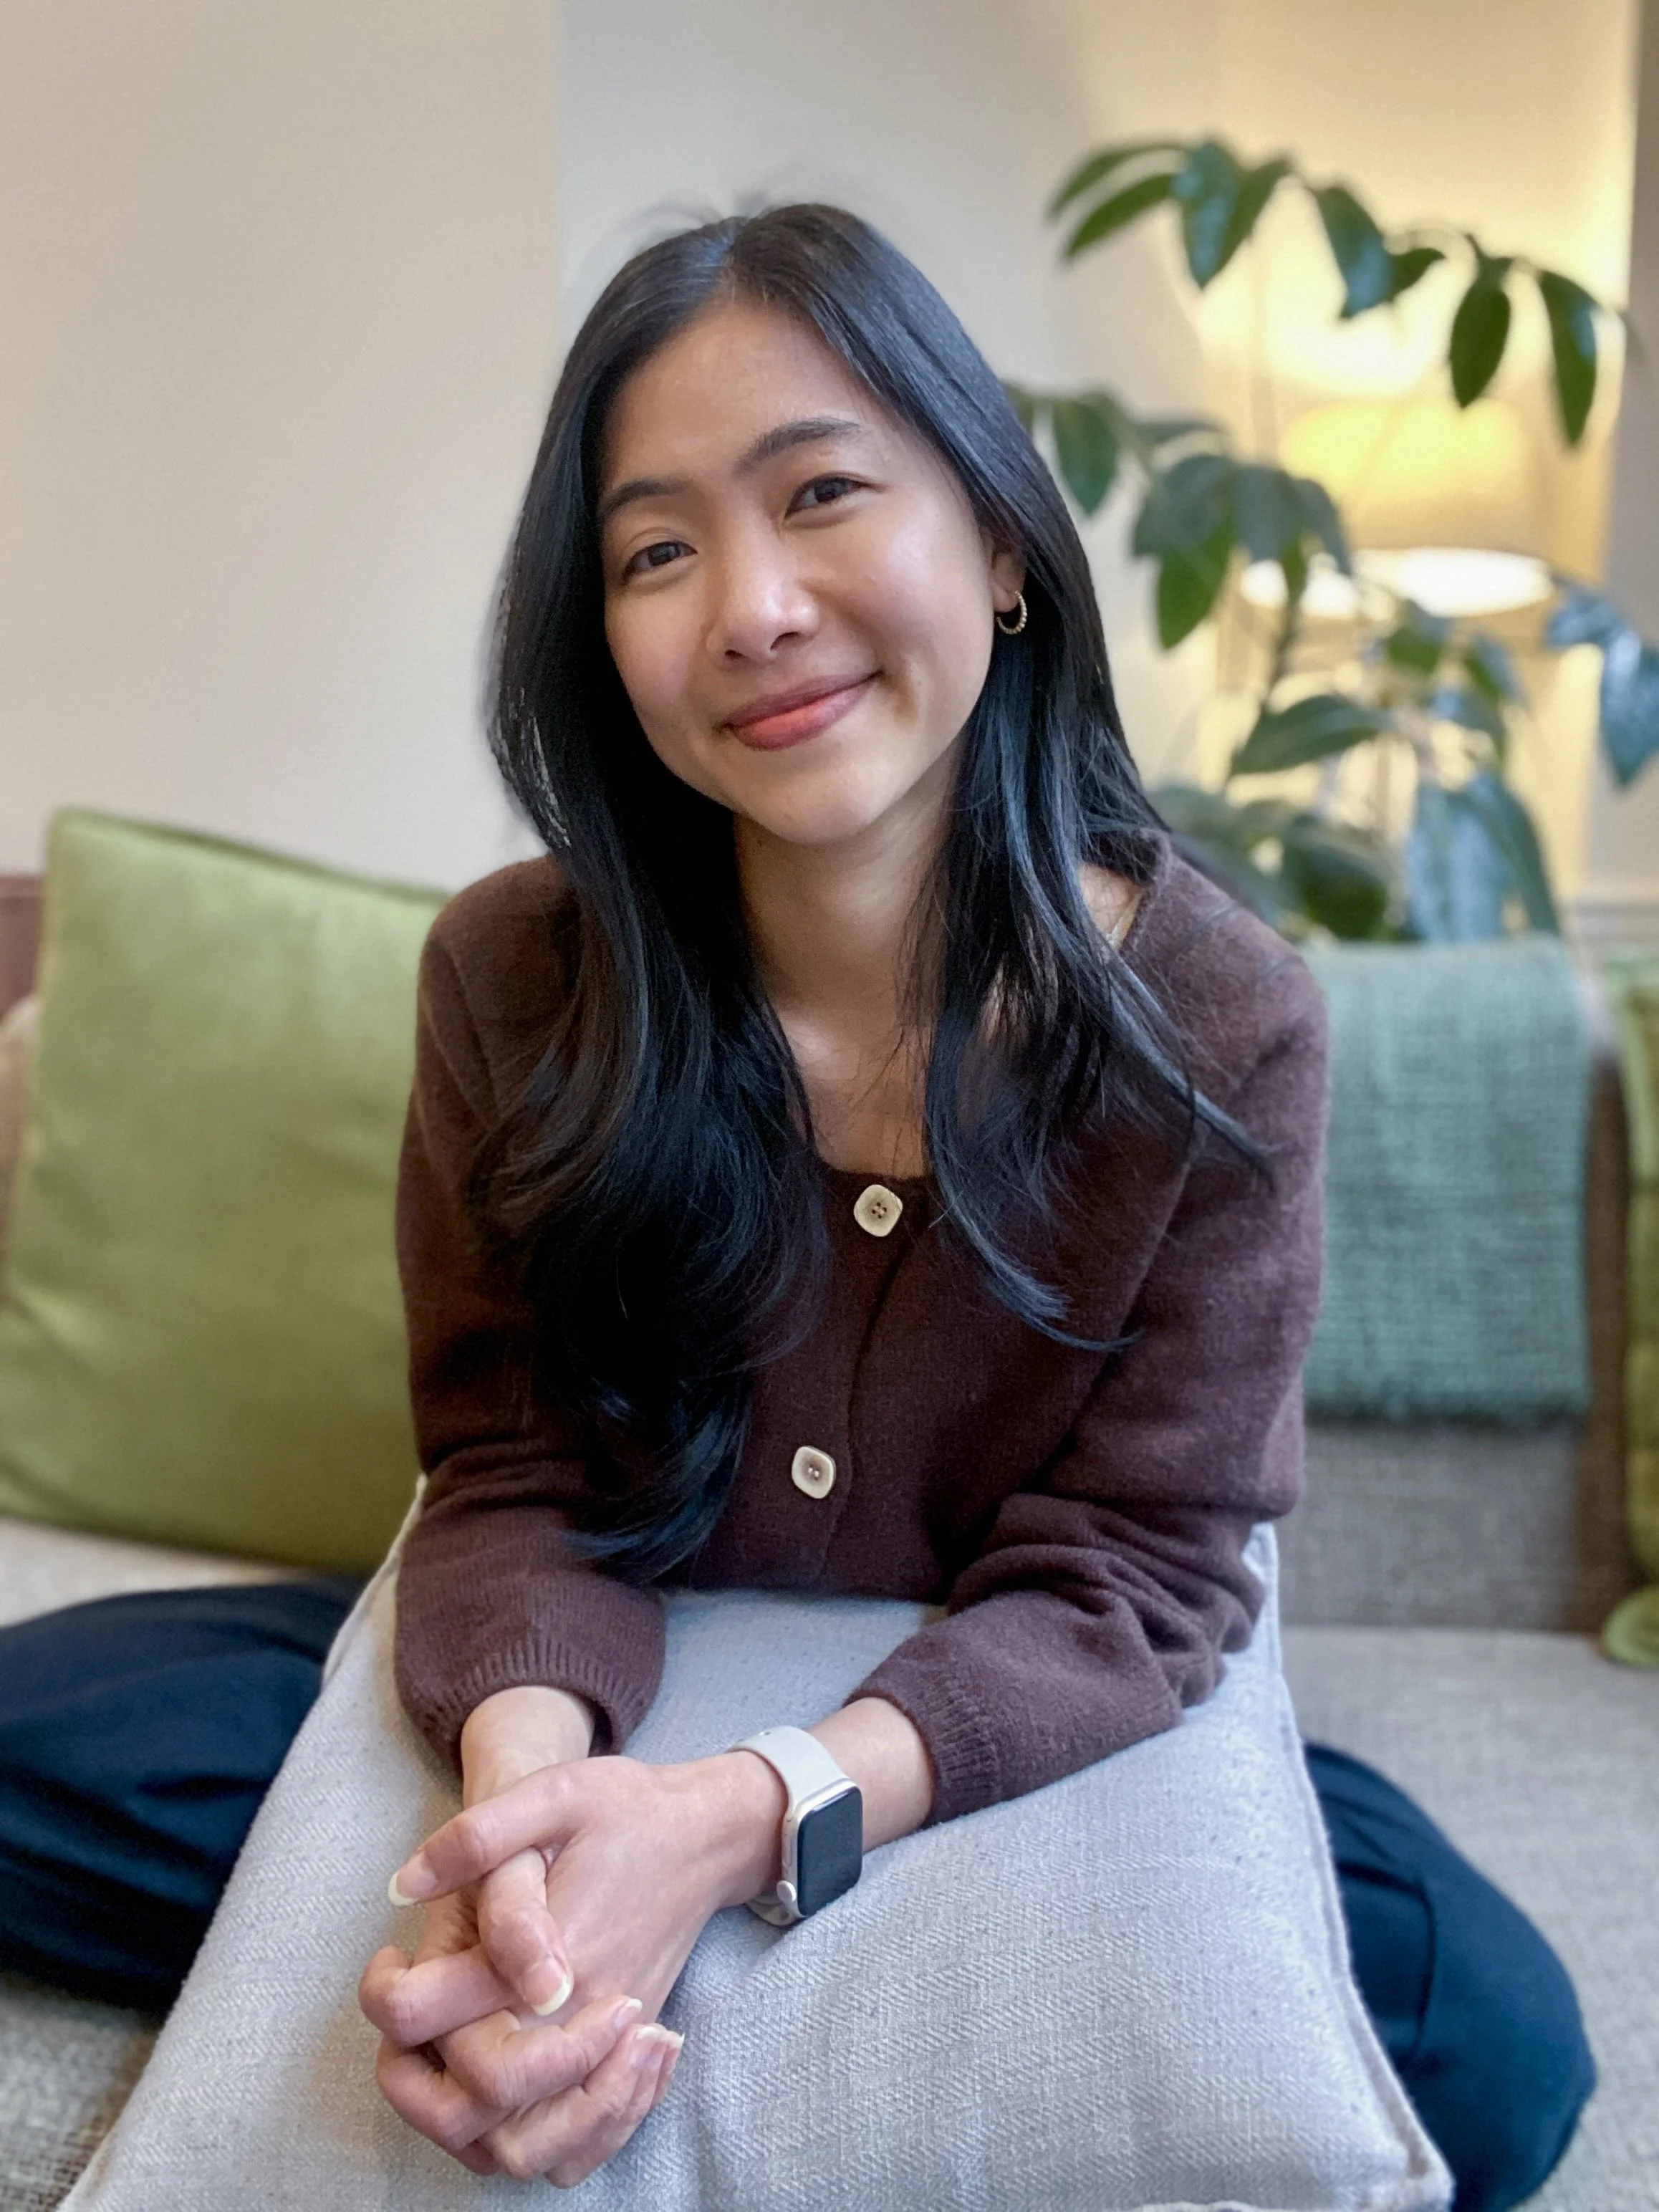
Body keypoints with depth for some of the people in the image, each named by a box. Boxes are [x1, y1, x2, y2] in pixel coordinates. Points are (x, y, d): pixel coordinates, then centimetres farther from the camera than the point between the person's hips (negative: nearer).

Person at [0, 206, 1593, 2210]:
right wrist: (527, 1787, -36)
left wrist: (739, 1822, -38)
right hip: (613, 1693, 1)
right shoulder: (511, 979, -14)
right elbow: (514, 1477, -12)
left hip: (1022, 1747, 1)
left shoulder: (1219, 1032, -19)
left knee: (1490, 2048, -24)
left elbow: (1116, 1582, -19)